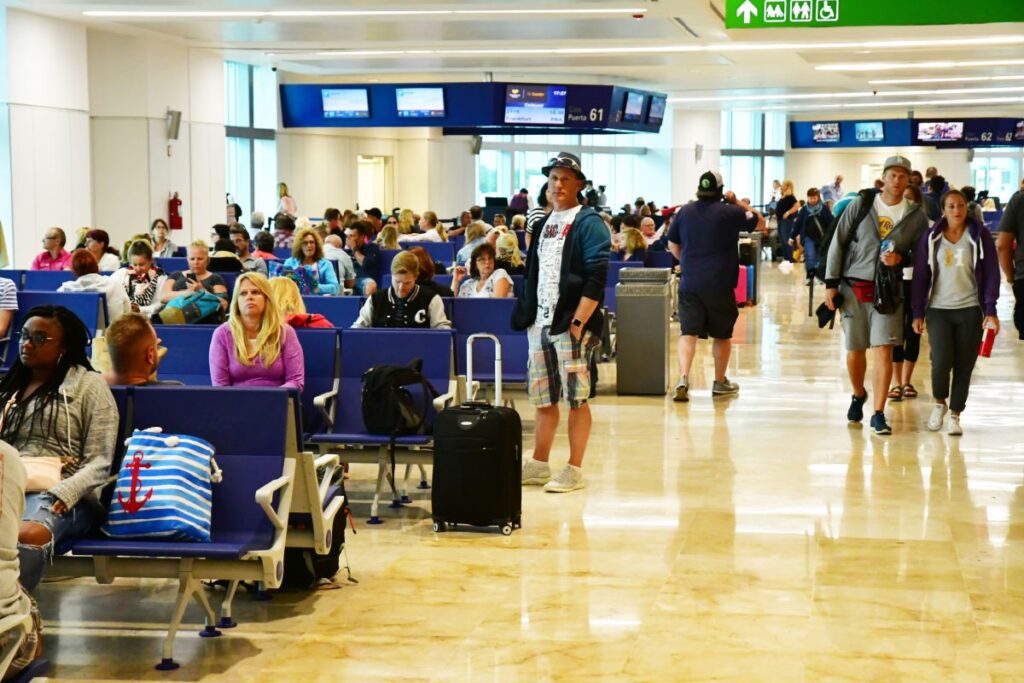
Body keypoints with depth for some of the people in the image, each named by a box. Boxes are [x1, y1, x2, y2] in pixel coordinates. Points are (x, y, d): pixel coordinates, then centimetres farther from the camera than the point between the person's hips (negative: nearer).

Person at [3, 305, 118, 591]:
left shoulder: (89, 385, 10)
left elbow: (100, 462, 1)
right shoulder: (8, 386, 28)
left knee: (29, 534, -41)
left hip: (61, 496, -4)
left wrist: (62, 494, -17)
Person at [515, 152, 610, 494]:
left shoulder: (589, 223, -7)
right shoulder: (544, 224, 17)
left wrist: (579, 322, -19)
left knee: (576, 399, -2)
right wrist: (527, 318, 14)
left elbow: (597, 277, -15)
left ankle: (574, 470, 3)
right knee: (543, 399, 13)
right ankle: (539, 465, 22)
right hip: (540, 324, 7)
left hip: (571, 325, -7)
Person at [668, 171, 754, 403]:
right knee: (722, 334, 14)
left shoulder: (685, 212, 5)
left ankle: (683, 378, -23)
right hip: (720, 285, -2)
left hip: (689, 283, 2)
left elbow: (673, 246, 13)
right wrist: (740, 204, 16)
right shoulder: (730, 212, -7)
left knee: (688, 333, -2)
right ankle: (720, 382, 27)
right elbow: (756, 221, 7)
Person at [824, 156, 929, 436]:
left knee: (883, 351, -10)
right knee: (855, 350, 10)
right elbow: (838, 244, 2)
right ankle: (858, 396, 37)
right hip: (853, 287, 1)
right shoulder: (859, 205, 0)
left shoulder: (916, 216, 1)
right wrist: (831, 284, -2)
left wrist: (901, 258, -13)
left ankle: (878, 414, -4)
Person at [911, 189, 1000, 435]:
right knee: (941, 361, -14)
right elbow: (921, 276, 6)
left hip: (970, 310, 0)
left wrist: (990, 310, -5)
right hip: (938, 309, 0)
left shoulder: (980, 235, 2)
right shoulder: (931, 238, 4)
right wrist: (918, 313, 3)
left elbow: (991, 274, 2)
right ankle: (939, 402, 14)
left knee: (964, 366, 1)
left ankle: (955, 415, 15)